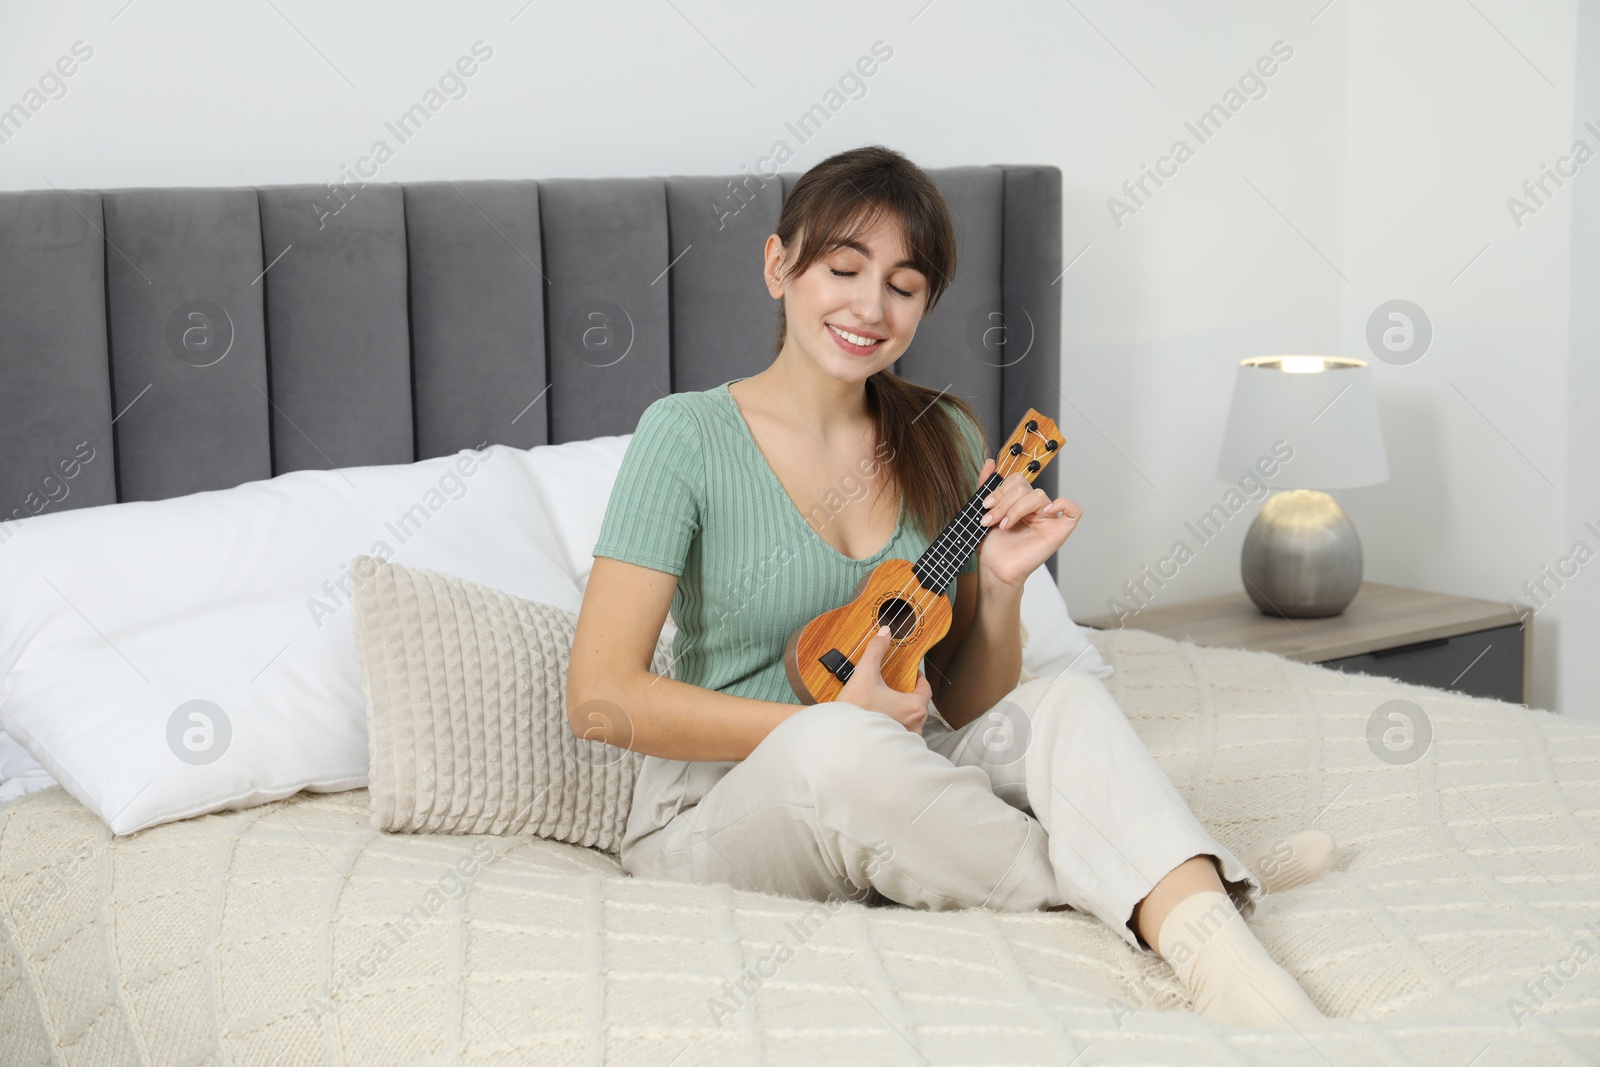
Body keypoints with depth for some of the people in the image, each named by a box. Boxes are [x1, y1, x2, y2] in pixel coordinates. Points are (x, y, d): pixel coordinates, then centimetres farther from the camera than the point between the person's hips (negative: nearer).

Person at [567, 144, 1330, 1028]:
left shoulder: (944, 441, 7)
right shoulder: (688, 436, -8)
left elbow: (968, 707, 11)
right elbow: (600, 699, -15)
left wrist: (1002, 588, -10)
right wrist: (835, 722, -18)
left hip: (896, 795, 4)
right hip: (721, 807, -4)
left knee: (1068, 701, -25)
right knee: (841, 745, -38)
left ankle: (1228, 974, -46)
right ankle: (1110, 880, -21)